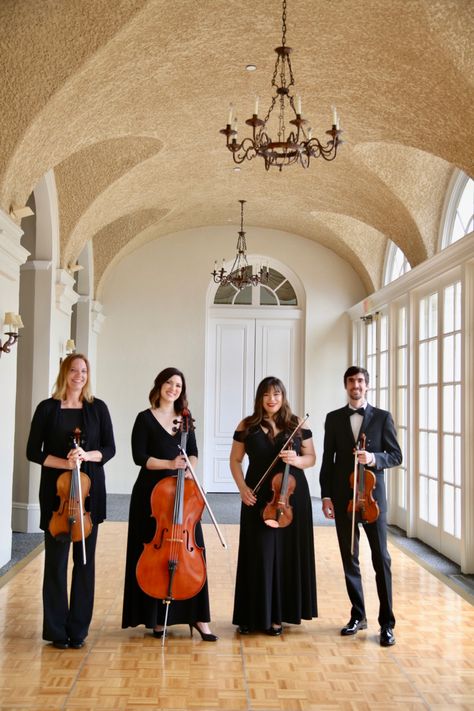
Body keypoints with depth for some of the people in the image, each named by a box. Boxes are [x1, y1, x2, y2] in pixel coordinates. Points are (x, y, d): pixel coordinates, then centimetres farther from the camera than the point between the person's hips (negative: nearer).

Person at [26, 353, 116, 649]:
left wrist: (87, 455, -16)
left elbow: (109, 448, 3)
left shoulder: (98, 408, 4)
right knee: (56, 559, 1)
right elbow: (33, 452, -1)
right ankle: (56, 629, 12)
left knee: (85, 560, 5)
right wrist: (64, 463, -15)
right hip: (56, 492, -1)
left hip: (90, 492, 1)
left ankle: (78, 628, 16)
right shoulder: (47, 408, 1)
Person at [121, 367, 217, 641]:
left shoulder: (184, 419, 11)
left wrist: (189, 468, -7)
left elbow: (193, 453, 14)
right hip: (151, 494, -3)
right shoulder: (146, 418, -1)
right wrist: (169, 464, -18)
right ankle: (156, 619, 13)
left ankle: (199, 617, 5)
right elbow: (140, 457, -7)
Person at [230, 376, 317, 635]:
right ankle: (254, 614, 12)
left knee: (288, 554, 4)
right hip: (258, 497, 0)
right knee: (258, 555, 1)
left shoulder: (297, 425, 3)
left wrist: (296, 460, -15)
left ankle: (278, 614, 15)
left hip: (292, 497, 1)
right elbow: (235, 460, 8)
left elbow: (311, 458, 6)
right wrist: (242, 488, -6)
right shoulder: (247, 426, 3)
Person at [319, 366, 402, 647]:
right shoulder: (334, 418, 7)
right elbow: (328, 459, 7)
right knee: (350, 559, 9)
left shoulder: (382, 417, 2)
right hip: (343, 499, 2)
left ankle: (386, 623, 5)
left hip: (372, 497, -2)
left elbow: (396, 455, 1)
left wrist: (374, 458, -19)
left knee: (381, 559, -3)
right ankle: (358, 616, 21)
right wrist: (326, 495, 1)